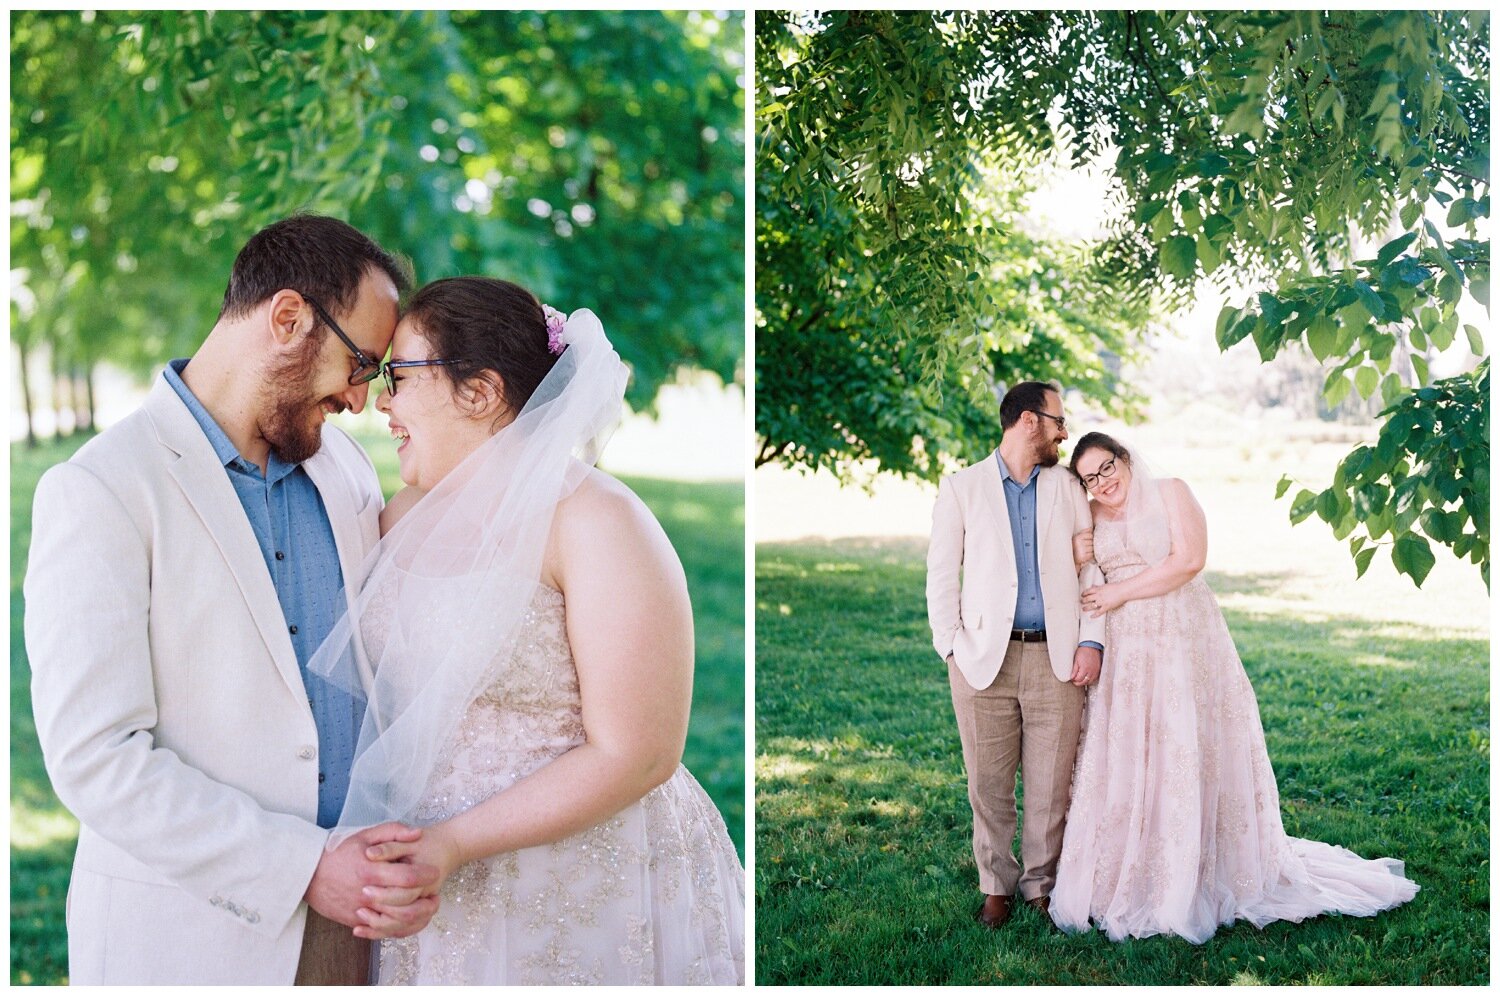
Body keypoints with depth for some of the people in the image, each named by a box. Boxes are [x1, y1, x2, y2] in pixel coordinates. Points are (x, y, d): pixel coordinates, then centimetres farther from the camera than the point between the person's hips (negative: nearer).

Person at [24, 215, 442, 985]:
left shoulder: (344, 467, 7)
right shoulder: (99, 492, -13)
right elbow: (94, 758, -17)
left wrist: (415, 853, -4)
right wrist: (304, 870, -20)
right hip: (187, 936, -5)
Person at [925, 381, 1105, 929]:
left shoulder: (1067, 486, 12)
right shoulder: (961, 487, 6)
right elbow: (941, 572, 4)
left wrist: (1091, 641, -1)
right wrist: (951, 646, -5)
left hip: (1056, 658, 2)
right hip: (984, 658, -1)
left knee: (1050, 786, 5)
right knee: (989, 786, 5)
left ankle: (1040, 883, 22)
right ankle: (997, 884, 22)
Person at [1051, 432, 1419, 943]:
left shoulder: (1170, 493, 1)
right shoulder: (1094, 516, 13)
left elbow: (1189, 560, -11)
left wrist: (1120, 592, -9)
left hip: (1185, 645, -3)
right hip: (1128, 653, 4)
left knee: (1189, 758, -2)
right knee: (1126, 762, 1)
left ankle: (1202, 878, 7)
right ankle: (1128, 879, 8)